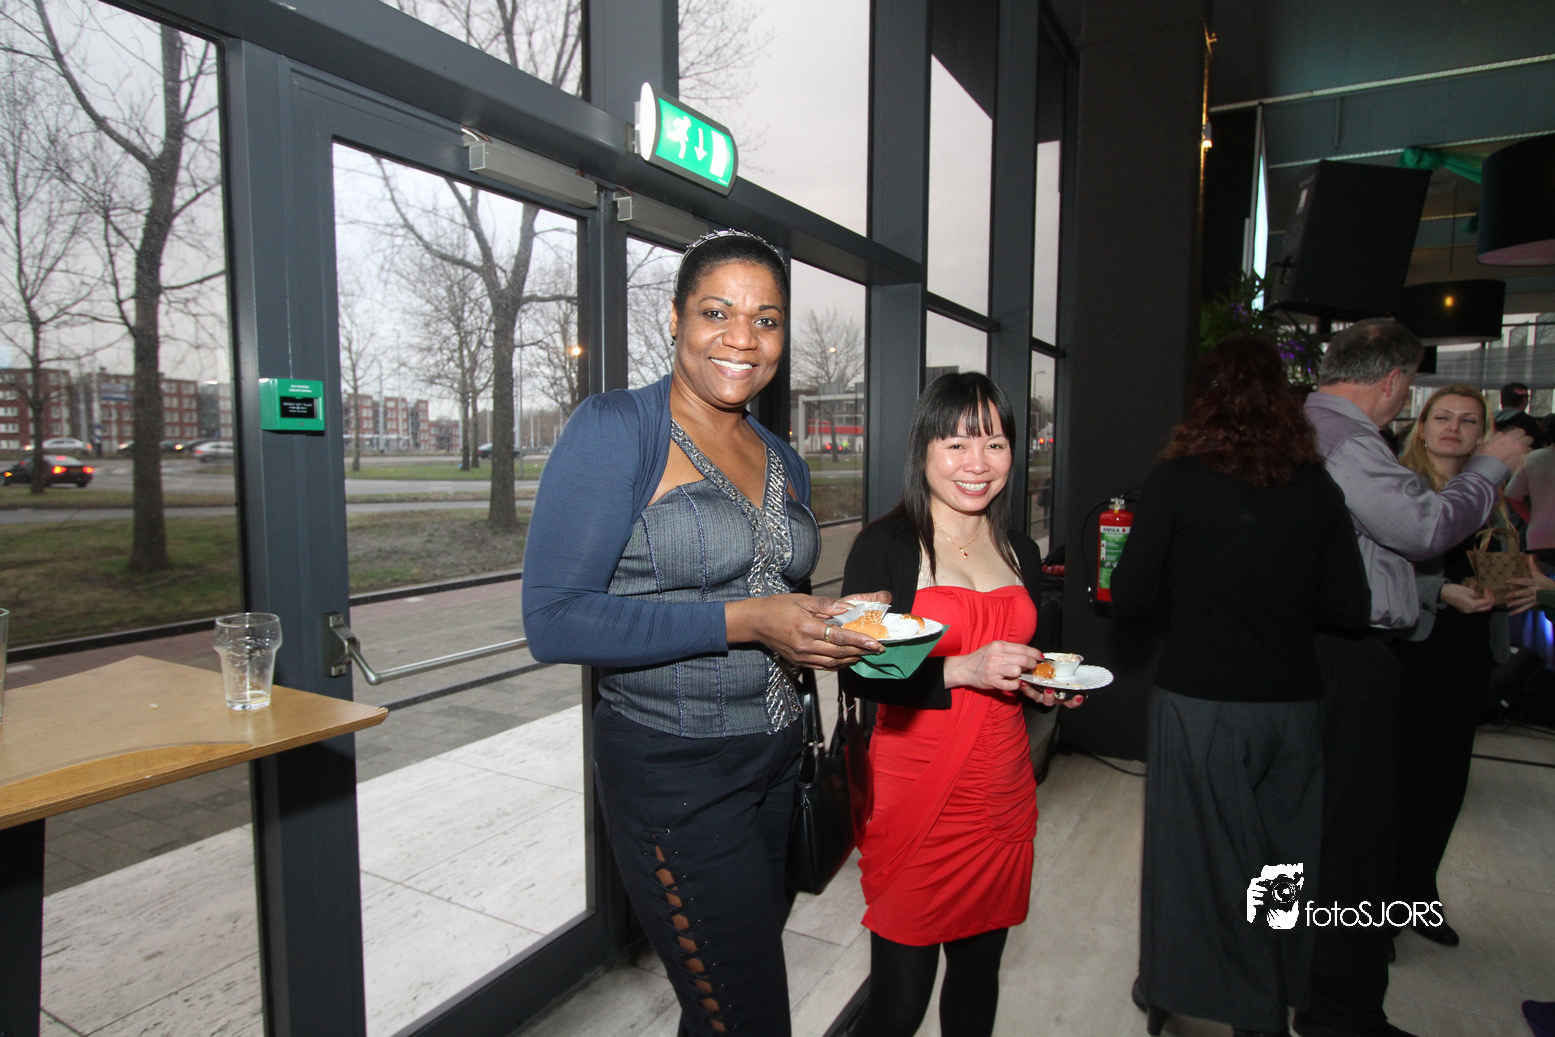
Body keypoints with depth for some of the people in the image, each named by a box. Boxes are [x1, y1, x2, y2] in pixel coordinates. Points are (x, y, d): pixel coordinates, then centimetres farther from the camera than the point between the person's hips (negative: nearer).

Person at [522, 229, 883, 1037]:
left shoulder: (783, 462, 9)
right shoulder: (615, 430, -12)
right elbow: (554, 621, -18)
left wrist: (833, 624, -2)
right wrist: (741, 620, -23)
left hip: (776, 760, 7)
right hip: (672, 773, -7)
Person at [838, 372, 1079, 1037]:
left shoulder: (1020, 553, 10)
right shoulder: (886, 546, -9)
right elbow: (856, 673, -14)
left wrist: (1043, 686, 0)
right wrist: (960, 670, -23)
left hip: (1003, 794, 6)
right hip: (914, 795, -5)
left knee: (979, 969, 17)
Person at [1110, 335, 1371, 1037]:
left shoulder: (1177, 480, -11)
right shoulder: (1318, 489, -1)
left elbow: (1130, 598, -11)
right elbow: (1349, 608, 1)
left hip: (1198, 701, -3)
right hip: (1292, 701, 3)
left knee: (1192, 845, 12)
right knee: (1281, 851, 18)